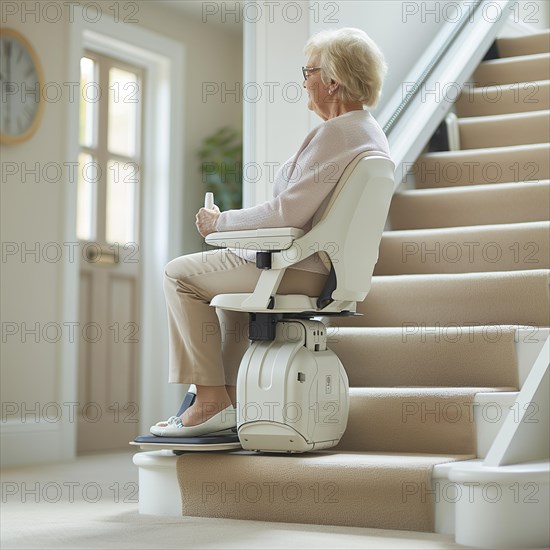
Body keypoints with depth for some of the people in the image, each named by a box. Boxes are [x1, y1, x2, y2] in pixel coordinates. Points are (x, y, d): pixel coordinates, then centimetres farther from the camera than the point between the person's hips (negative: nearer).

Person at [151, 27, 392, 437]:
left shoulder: (336, 133, -20)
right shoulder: (372, 135, 12)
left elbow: (288, 211, -26)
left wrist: (220, 222, -11)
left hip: (300, 269, -11)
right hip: (328, 268, 11)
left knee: (181, 274, 0)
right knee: (228, 278, 33)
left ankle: (211, 399, 0)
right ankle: (233, 400, 29)